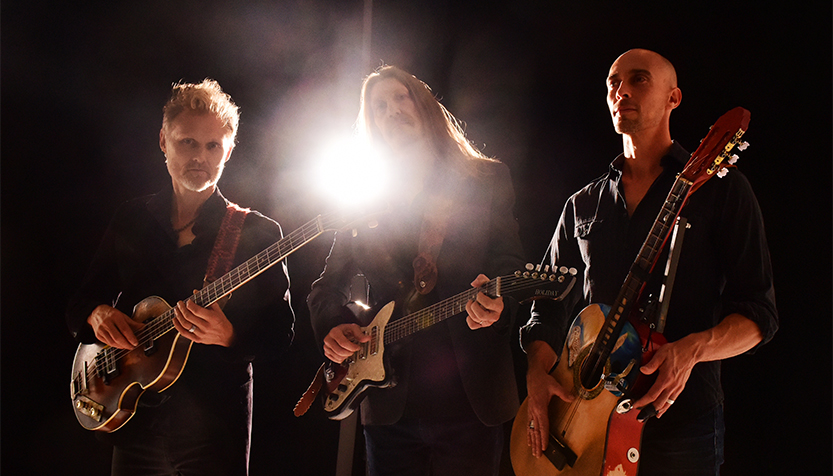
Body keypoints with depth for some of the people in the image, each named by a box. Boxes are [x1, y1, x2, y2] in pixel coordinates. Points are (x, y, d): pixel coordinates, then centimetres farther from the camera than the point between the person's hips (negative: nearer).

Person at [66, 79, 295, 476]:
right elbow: (80, 303, 14)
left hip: (213, 428, -3)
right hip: (134, 420, 3)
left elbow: (279, 334, -6)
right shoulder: (131, 220, 9)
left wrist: (228, 336, -25)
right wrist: (98, 314, -9)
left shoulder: (257, 233, -3)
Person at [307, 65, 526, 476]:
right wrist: (331, 328, -7)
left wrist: (494, 300, -23)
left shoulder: (486, 181, 7)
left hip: (469, 402, -2)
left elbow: (510, 264, 0)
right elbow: (327, 286, 14)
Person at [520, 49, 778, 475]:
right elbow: (550, 306, 15)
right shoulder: (582, 206, 15)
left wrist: (692, 350, -23)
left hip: (679, 417, -4)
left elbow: (758, 313, -5)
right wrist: (538, 373, -5)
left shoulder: (720, 188, 0)